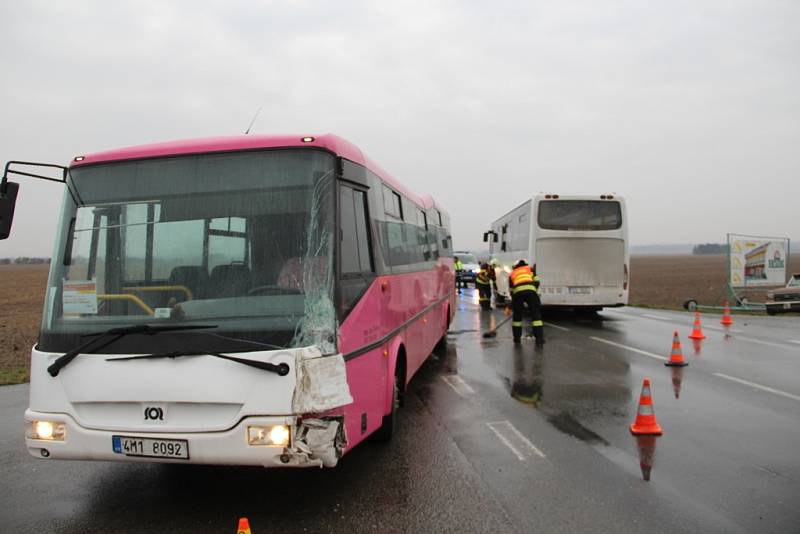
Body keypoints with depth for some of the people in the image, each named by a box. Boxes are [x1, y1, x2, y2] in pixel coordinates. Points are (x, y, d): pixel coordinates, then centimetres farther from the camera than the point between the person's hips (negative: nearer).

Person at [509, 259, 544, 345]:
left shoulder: (512, 274, 33)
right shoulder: (529, 269, 31)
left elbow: (511, 291, 32)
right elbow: (536, 282, 16)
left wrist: (511, 306, 37)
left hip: (517, 292, 1)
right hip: (531, 290, -1)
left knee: (517, 315, 19)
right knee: (536, 315, 6)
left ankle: (517, 338, 24)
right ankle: (539, 339, 0)